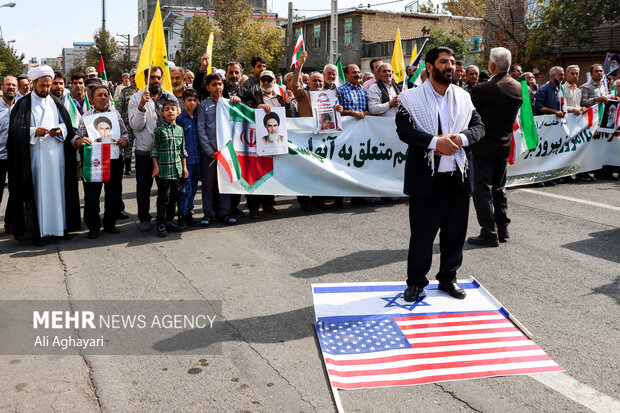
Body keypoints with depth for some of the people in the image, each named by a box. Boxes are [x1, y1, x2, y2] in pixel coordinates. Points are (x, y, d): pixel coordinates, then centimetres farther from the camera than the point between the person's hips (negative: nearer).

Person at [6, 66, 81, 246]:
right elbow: (17, 129, -3)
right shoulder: (23, 104, 3)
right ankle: (36, 230, 2)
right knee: (36, 191, -3)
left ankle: (60, 225, 14)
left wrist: (61, 130, -8)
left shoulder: (56, 102, 14)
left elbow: (67, 123, 12)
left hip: (56, 155, 3)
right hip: (35, 156, -3)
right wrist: (34, 132, -19)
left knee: (57, 189, 6)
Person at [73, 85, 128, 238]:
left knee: (115, 194, 8)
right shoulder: (86, 116, 3)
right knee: (91, 196, 2)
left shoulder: (116, 114, 10)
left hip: (114, 160, 2)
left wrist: (124, 140, -10)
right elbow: (76, 140, -1)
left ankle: (109, 223, 27)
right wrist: (82, 141, -23)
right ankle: (93, 227, 17)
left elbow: (124, 133, 13)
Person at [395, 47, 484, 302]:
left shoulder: (464, 97, 12)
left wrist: (459, 138, -14)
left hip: (459, 177, 5)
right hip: (426, 178, -4)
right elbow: (404, 129, -15)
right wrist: (435, 142, -25)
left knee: (455, 232, 13)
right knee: (421, 233, 5)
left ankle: (448, 278, 30)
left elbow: (478, 126, 6)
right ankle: (416, 281, 21)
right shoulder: (411, 98, -3)